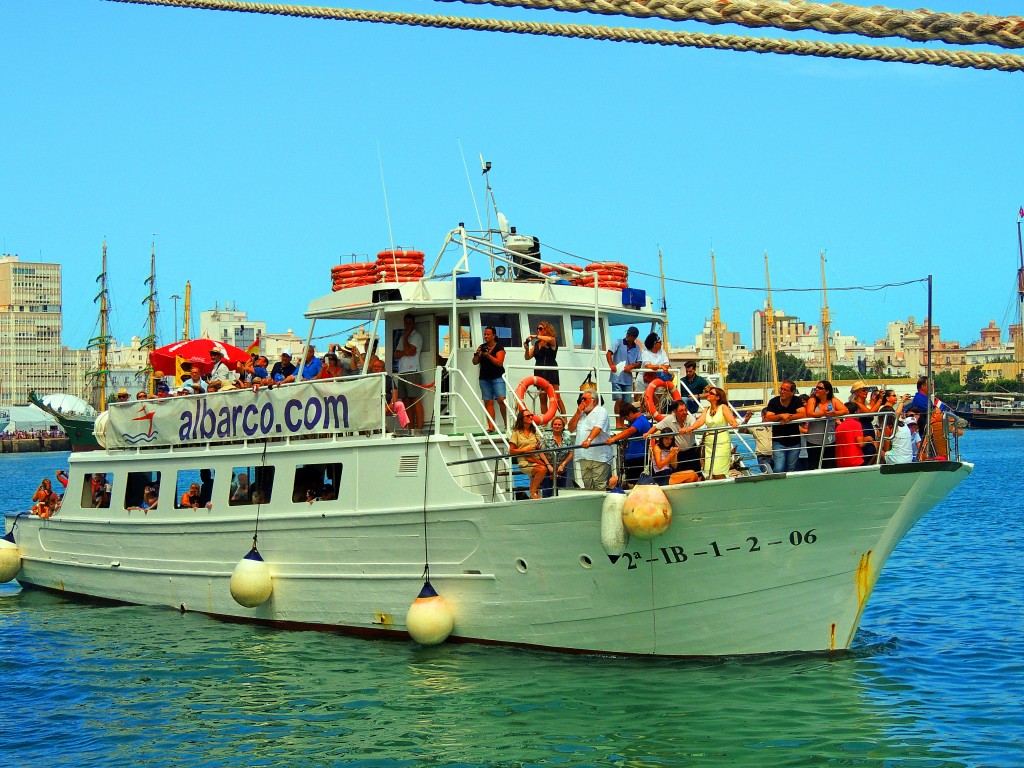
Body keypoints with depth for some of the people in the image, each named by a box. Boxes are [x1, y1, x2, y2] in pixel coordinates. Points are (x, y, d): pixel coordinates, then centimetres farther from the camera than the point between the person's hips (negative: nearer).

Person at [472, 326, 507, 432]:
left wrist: (488, 355, -23)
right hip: (484, 378, 5)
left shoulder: (499, 348, -2)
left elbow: (499, 362, -13)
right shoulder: (482, 347, 12)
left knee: (501, 400, -17)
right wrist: (477, 354, -8)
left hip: (497, 377, -4)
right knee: (488, 402, -2)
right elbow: (475, 362, 12)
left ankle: (506, 424, -7)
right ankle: (491, 426, -4)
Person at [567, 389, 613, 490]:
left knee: (599, 485, -10)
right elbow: (571, 429, 17)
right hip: (584, 456, 7)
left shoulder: (601, 412, -1)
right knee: (587, 485, 7)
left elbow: (597, 428, -18)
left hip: (599, 456, -7)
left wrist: (589, 439, -35)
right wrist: (578, 413, 8)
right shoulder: (581, 414, 24)